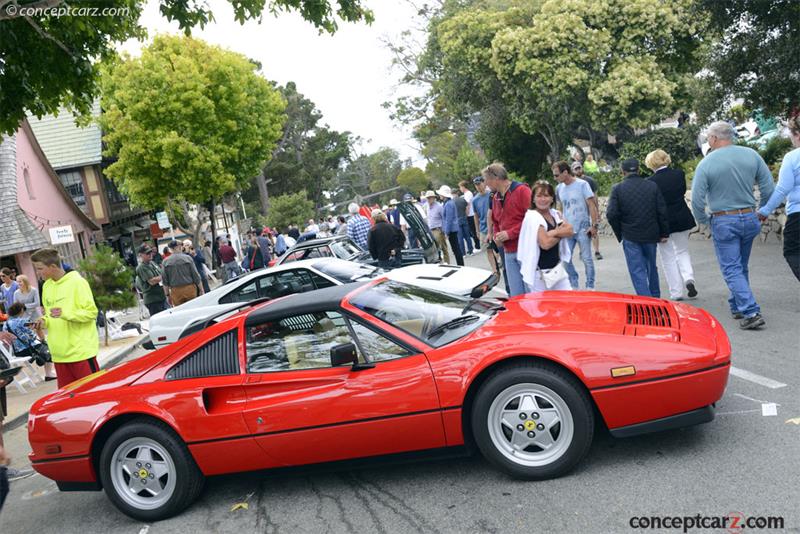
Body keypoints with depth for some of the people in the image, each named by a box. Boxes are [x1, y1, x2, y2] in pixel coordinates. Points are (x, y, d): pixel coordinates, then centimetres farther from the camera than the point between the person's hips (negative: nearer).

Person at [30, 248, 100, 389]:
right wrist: (44, 320, 1)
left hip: (81, 350, -7)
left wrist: (65, 313, -24)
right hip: (59, 353, 7)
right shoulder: (46, 286, 13)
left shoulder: (77, 282, -9)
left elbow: (91, 312, -12)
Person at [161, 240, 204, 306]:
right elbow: (196, 275, -2)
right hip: (189, 288, -1)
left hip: (175, 291, 1)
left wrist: (167, 294, 12)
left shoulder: (166, 262, 0)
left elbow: (164, 280, 3)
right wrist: (201, 290, 5)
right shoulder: (187, 258, -3)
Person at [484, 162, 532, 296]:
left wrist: (510, 233, -15)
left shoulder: (522, 191, -7)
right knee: (516, 295, 7)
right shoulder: (496, 198, 18)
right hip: (508, 253, 7)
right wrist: (496, 236, 7)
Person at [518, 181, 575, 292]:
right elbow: (545, 243, -20)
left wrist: (553, 232, -19)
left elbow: (570, 231, -3)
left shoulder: (555, 214, 12)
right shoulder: (532, 217, -11)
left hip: (557, 268, 7)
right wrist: (561, 233, -3)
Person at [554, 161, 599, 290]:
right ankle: (574, 285, 17)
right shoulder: (559, 188, 6)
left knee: (586, 259, 1)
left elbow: (591, 205, -7)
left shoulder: (582, 184, -7)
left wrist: (594, 225, -12)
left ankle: (590, 286, 13)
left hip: (582, 228, -4)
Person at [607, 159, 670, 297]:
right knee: (651, 267, 20)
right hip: (651, 234, 4)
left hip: (630, 236, -3)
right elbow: (662, 212, 0)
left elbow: (611, 214, -12)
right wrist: (664, 233, 8)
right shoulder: (652, 186, 0)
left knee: (637, 271, 0)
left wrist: (619, 234, 1)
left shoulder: (617, 189, -7)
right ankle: (655, 297, 35)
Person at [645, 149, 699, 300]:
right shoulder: (679, 173, -5)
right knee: (683, 251, 23)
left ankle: (676, 293, 10)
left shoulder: (651, 181, -16)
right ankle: (689, 278, 0)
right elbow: (683, 191, 10)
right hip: (682, 219, 3)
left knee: (668, 259, 8)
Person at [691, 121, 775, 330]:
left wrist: (702, 221, 5)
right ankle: (738, 307, 30)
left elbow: (697, 200, -12)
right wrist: (762, 212, 15)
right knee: (742, 267, 19)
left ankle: (751, 313, -9)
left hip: (723, 222, -5)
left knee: (732, 270, 1)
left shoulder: (706, 164, -13)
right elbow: (769, 188, 0)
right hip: (749, 219, 5)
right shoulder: (751, 155, -1)